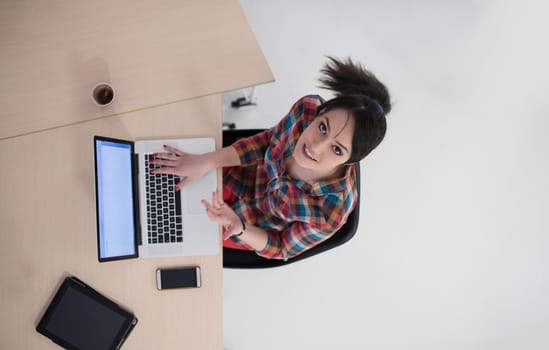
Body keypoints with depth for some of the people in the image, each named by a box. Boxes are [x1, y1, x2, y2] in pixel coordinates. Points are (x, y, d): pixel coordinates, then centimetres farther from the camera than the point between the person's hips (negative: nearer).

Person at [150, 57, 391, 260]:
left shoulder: (330, 213, -42)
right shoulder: (307, 108, -34)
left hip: (260, 229, -2)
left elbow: (281, 249, -22)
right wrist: (206, 162, -21)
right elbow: (271, 139, -12)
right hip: (250, 175, 3)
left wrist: (238, 228, -42)